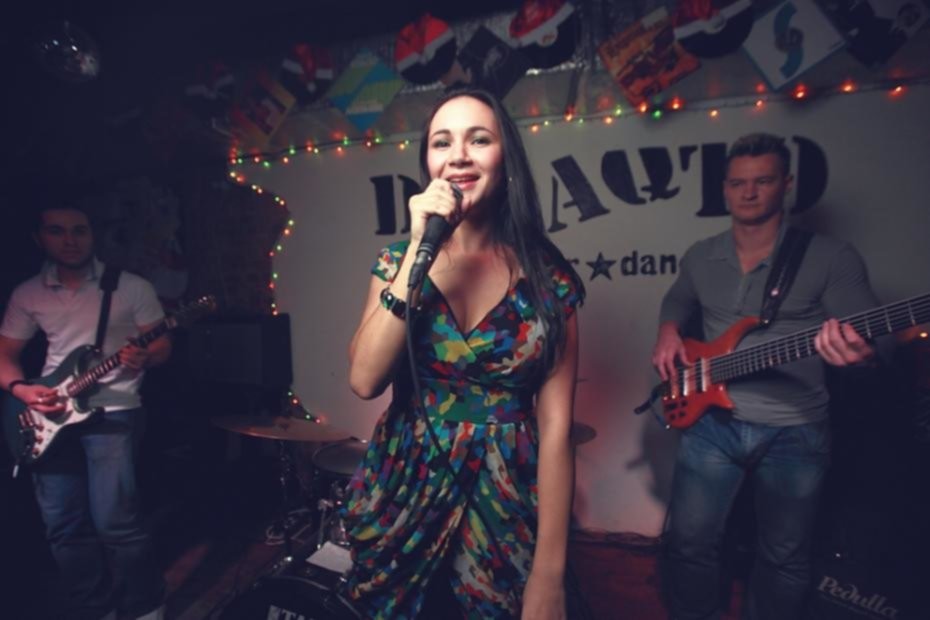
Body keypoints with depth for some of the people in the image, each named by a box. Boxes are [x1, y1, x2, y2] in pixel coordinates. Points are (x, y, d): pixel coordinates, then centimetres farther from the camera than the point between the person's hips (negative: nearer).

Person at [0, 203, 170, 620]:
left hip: (113, 411, -4)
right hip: (50, 412, 5)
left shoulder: (131, 286, -2)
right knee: (63, 526, 8)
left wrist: (144, 358, -22)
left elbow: (163, 344, 0)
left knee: (114, 521, -9)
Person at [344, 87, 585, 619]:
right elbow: (365, 380, -14)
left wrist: (549, 573, -9)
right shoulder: (399, 258, -1)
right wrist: (419, 250, -19)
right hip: (404, 496, 2)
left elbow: (555, 424, -8)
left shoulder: (550, 278, -7)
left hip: (507, 506, -1)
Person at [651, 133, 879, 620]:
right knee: (690, 539, 9)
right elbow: (676, 302, 22)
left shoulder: (831, 257, -6)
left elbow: (870, 338, -10)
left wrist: (854, 348, -34)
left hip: (795, 430, -2)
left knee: (785, 555, 16)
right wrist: (668, 335, 0)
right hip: (712, 420, 2)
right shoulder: (700, 257, 5)